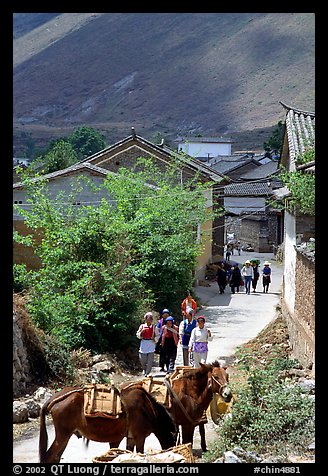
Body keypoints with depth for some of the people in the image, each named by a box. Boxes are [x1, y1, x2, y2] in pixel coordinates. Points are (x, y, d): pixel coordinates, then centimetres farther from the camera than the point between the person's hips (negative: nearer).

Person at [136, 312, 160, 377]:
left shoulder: (154, 327, 7)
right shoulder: (142, 326, 8)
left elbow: (157, 335, 13)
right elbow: (138, 335, 6)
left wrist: (155, 339, -5)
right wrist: (141, 331, -12)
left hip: (151, 344, -1)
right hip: (143, 344, 1)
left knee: (150, 359, -5)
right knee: (142, 358, -3)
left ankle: (147, 373, 1)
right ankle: (144, 369, 26)